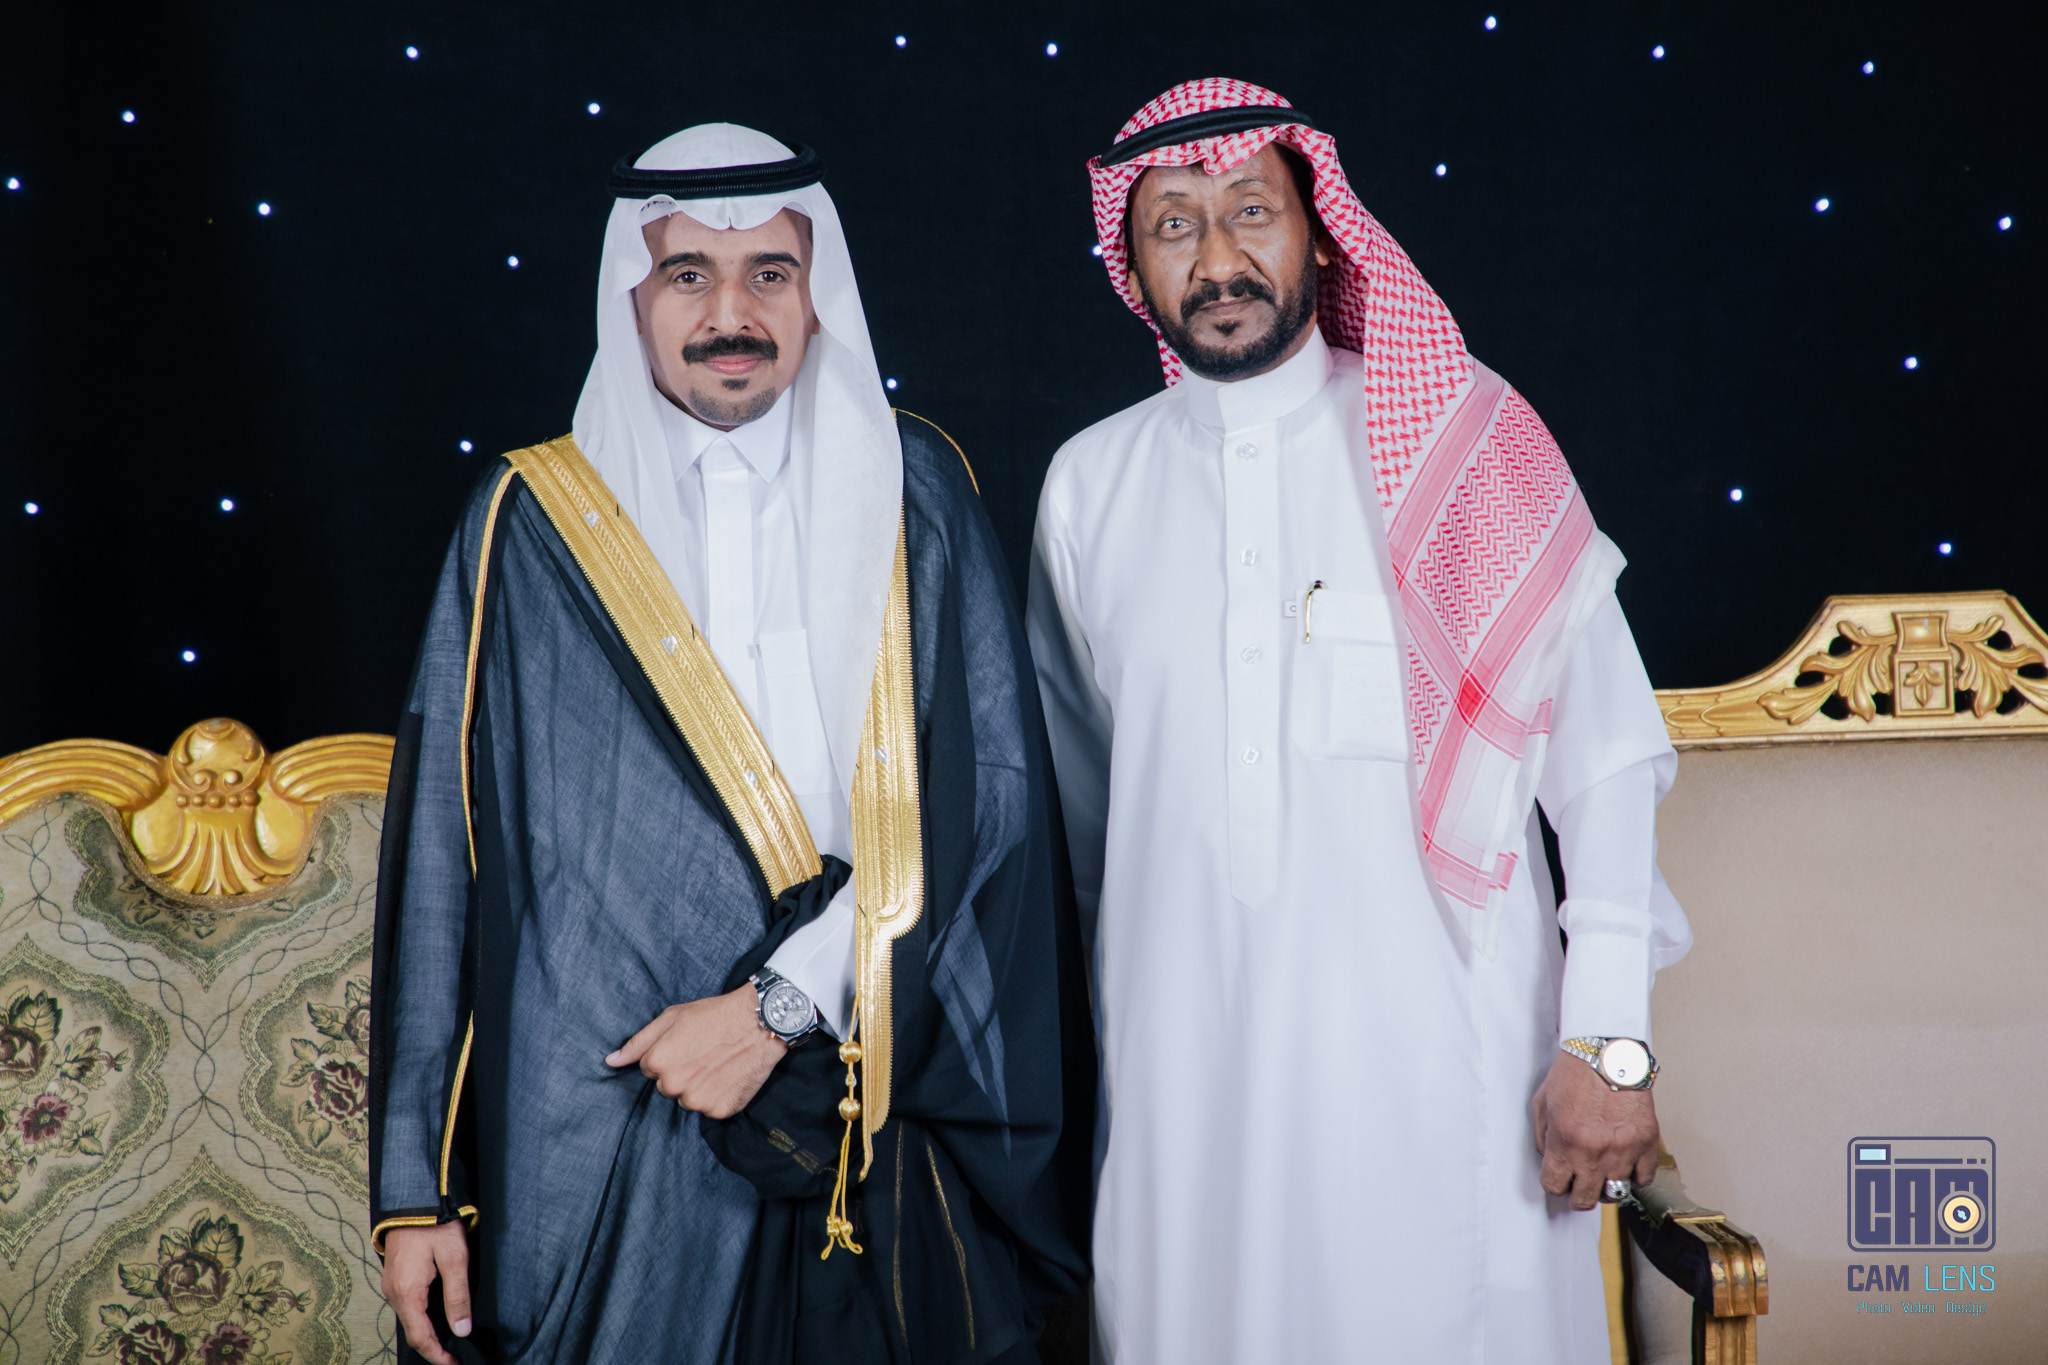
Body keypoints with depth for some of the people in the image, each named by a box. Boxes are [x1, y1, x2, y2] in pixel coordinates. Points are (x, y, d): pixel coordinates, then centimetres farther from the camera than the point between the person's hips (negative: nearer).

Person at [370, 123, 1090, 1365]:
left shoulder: (917, 494, 4)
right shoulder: (533, 523, 2)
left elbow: (990, 789, -4)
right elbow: (445, 852, 1)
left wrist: (781, 1002, -14)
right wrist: (419, 1183, -2)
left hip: (896, 1141, 1)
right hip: (613, 1152, -1)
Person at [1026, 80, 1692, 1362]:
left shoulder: (1468, 438, -1)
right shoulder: (1090, 484, 6)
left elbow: (1606, 750, -3)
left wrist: (1610, 1038, -9)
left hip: (1443, 1053, -2)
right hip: (1187, 1068, 2)